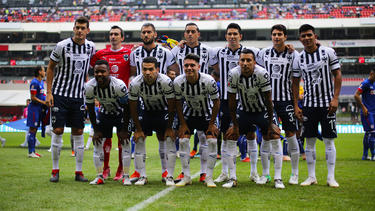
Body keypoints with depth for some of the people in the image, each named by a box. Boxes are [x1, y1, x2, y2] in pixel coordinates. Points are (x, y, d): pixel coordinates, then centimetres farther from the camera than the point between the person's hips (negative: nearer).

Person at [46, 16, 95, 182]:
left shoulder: (91, 47, 2)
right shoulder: (62, 46, -9)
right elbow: (50, 68, 0)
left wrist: (88, 90, 14)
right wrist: (49, 92, -5)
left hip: (78, 96, 3)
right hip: (60, 94, -3)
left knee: (78, 132, 3)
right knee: (58, 130, -4)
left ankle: (79, 171, 9)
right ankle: (55, 170, 8)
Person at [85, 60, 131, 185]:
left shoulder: (119, 85, -33)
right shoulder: (89, 87, -23)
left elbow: (126, 109, -21)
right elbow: (90, 110, -9)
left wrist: (124, 130, -17)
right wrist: (96, 130, -8)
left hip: (121, 114, -3)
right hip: (104, 113, 3)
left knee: (125, 142, -13)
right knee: (97, 142, -4)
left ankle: (126, 176, -4)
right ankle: (99, 176, 5)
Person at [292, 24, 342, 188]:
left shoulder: (328, 52, -3)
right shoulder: (299, 59, 4)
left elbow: (337, 75, 0)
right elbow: (295, 83, 10)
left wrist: (335, 98, -9)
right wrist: (296, 106, 5)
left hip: (327, 103, -2)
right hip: (309, 105, 2)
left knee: (329, 140, -1)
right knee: (309, 141, 3)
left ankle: (331, 177, 5)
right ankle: (311, 177, 11)